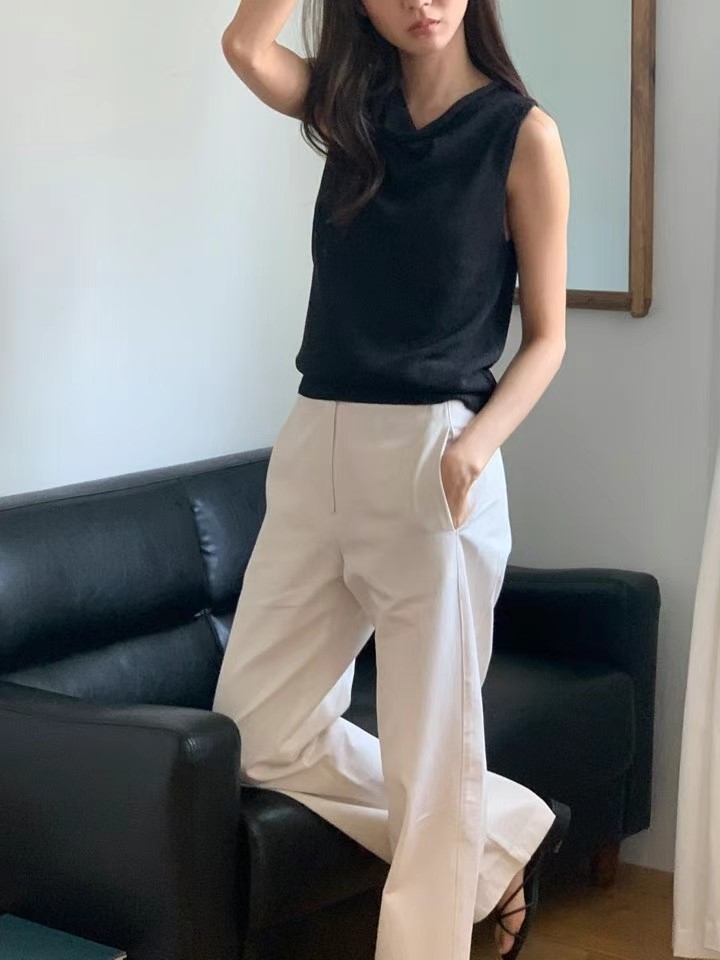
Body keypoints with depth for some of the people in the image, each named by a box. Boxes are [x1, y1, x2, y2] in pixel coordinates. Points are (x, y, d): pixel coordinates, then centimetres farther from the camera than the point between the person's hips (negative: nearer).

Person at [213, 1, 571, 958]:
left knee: (431, 755, 0)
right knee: (260, 736, 10)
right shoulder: (352, 108, 11)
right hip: (313, 452, 6)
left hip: (429, 463, -6)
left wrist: (476, 447, -19)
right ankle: (508, 829, 25)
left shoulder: (522, 132, -3)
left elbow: (547, 335, -3)